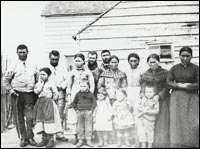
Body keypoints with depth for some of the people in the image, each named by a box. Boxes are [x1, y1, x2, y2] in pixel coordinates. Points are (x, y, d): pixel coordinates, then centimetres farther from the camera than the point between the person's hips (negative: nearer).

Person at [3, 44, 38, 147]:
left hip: (29, 94, 1)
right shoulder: (14, 66, 3)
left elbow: (38, 79, 15)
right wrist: (10, 89, -4)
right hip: (17, 94, 0)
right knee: (19, 117, 5)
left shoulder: (33, 66, 9)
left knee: (30, 117, -3)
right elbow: (6, 79, 7)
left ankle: (30, 137, 9)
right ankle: (22, 138, 15)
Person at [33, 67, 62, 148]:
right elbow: (36, 91, -6)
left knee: (49, 119, -7)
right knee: (41, 120, 4)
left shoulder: (51, 83, -3)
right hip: (40, 103, 5)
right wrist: (41, 83, -8)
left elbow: (56, 94, -2)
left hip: (49, 103, -5)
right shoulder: (39, 83, 10)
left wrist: (51, 99, 1)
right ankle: (44, 139, 11)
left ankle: (51, 139, -1)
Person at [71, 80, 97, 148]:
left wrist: (92, 110, -4)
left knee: (88, 126, 2)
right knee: (80, 127, 6)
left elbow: (94, 102, 5)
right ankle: (80, 140, 15)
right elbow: (74, 103, 15)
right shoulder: (78, 94, 5)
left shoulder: (90, 94, 1)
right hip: (80, 112, 2)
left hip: (88, 112, -2)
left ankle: (88, 140, 11)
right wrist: (76, 109, 5)